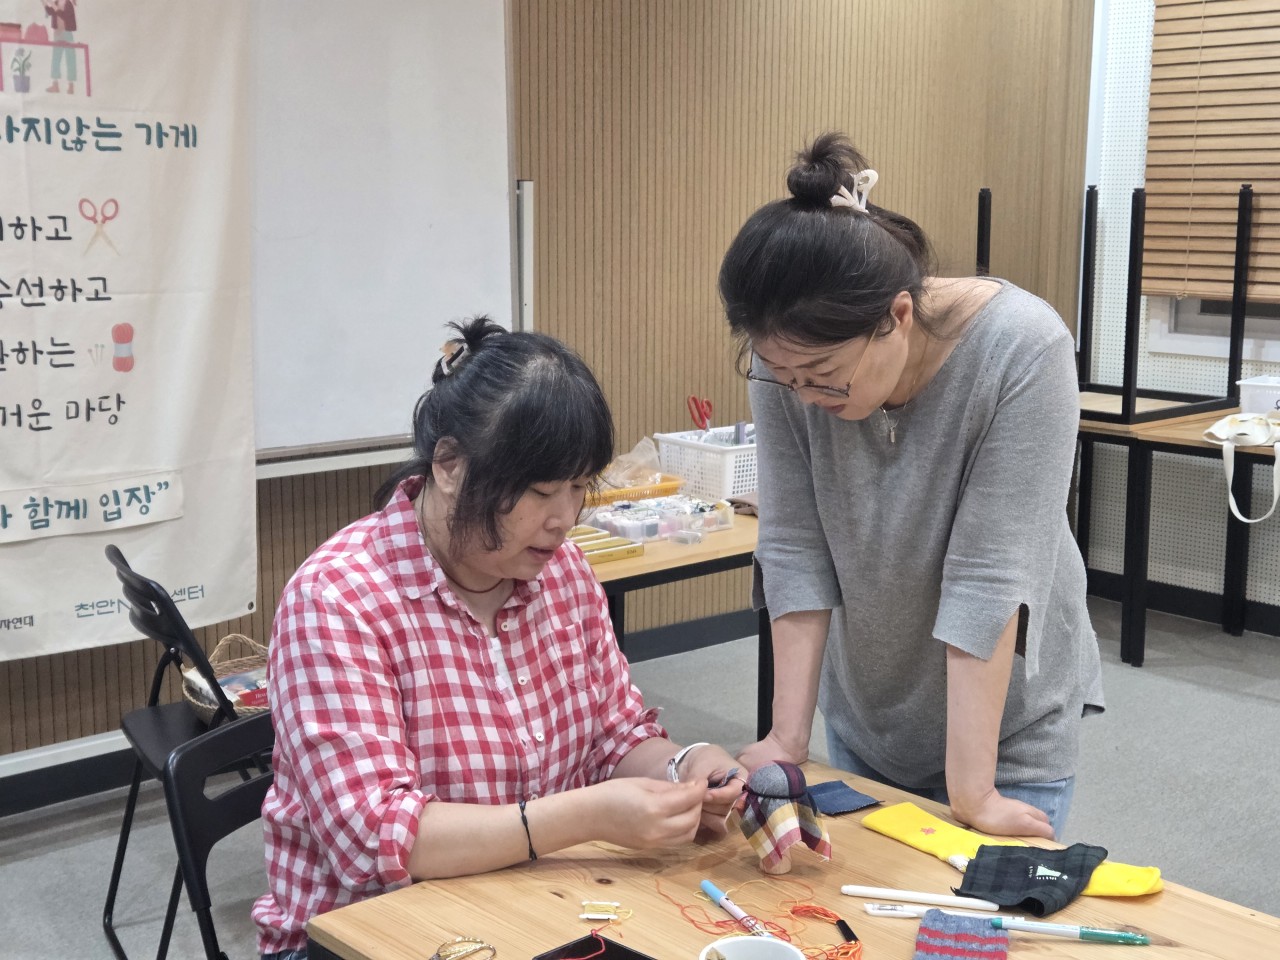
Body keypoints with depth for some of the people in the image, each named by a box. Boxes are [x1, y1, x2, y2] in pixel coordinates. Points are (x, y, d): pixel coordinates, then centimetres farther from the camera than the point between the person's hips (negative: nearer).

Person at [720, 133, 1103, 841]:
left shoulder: (1023, 351, -28)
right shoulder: (788, 359, -18)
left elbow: (988, 573, -29)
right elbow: (794, 550, -15)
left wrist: (971, 793, -26)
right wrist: (788, 737, -16)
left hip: (1003, 720, -3)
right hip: (861, 717, 4)